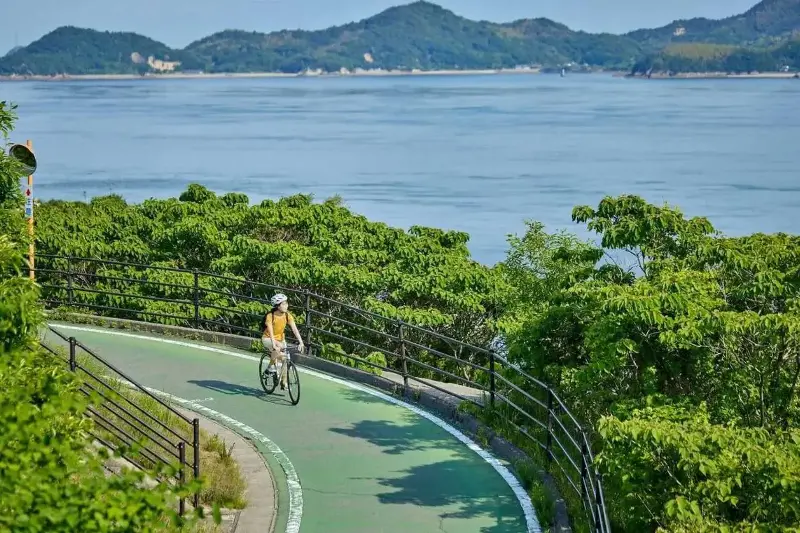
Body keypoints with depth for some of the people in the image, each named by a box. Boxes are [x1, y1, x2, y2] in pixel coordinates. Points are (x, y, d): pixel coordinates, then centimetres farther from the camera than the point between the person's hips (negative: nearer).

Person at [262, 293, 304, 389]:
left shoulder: (287, 315, -14)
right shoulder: (270, 316, -26)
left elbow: (294, 329, -20)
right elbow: (270, 332, -34)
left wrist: (300, 342, -31)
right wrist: (274, 344, -48)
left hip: (280, 338, 4)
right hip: (267, 339, -4)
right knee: (277, 348, -35)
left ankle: (284, 382, 8)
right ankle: (270, 367, -13)